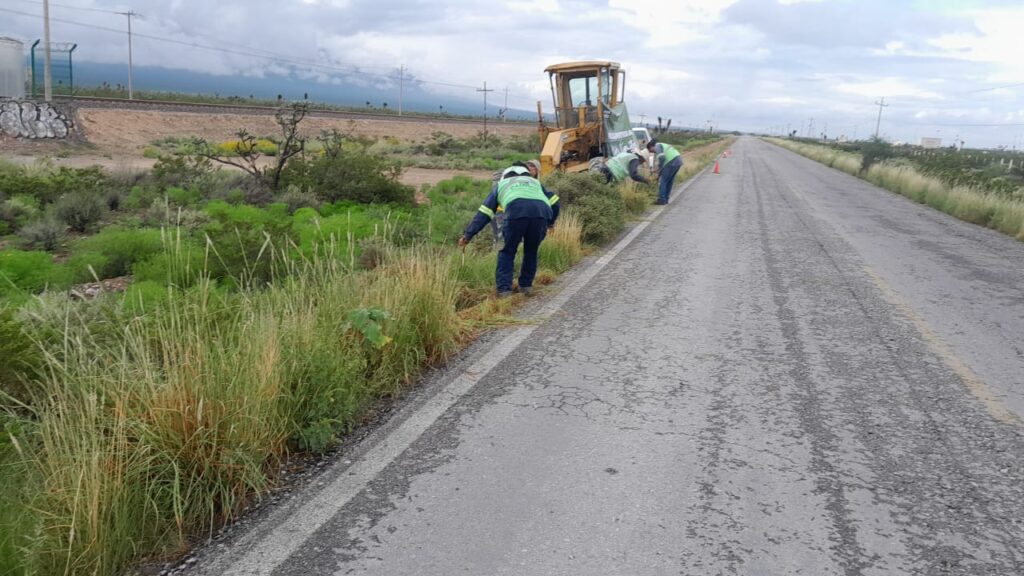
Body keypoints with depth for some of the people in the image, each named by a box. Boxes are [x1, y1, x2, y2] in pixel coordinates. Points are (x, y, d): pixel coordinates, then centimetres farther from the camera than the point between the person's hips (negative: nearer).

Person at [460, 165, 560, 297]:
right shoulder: (535, 182, 41)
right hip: (542, 212, 2)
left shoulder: (501, 184, 36)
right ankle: (526, 285, 27)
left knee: (507, 252, 14)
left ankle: (504, 289, 5)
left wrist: (468, 235, 31)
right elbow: (554, 201, 30)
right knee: (531, 251, 24)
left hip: (516, 212, -2)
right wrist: (550, 222, 44)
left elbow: (484, 212, 30)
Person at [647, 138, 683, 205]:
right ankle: (665, 199, 21)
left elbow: (661, 157, -16)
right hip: (679, 160, 10)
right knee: (669, 181, 16)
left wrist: (659, 168, -6)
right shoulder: (663, 146, 29)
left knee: (662, 181, -4)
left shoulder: (657, 146, 0)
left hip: (672, 161, -10)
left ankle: (661, 200, -5)